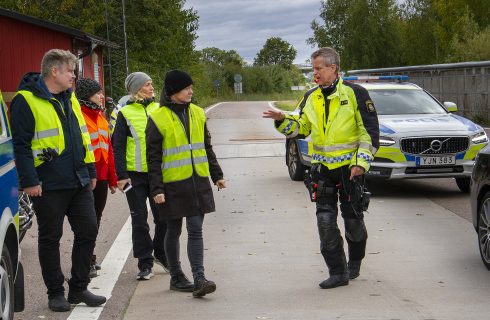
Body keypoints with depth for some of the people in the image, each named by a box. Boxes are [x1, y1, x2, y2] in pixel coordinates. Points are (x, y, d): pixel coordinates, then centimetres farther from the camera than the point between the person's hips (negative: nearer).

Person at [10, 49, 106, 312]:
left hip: (79, 182, 7)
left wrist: (90, 171, 18)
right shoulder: (26, 101, -10)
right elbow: (20, 144, -13)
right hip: (48, 186, -7)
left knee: (88, 231, 8)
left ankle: (78, 288, 21)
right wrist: (29, 180, -17)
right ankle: (55, 292, 17)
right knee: (50, 238, 4)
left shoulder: (69, 98, 14)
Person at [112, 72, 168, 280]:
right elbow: (118, 146, -2)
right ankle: (145, 264, 11)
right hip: (135, 174, -3)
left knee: (163, 216, 5)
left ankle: (161, 254, 26)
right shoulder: (125, 113, -1)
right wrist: (121, 175, -8)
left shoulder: (159, 109, 8)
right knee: (139, 220, 2)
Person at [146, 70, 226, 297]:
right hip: (173, 184, -4)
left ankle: (199, 278, -5)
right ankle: (176, 277, 20)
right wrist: (157, 189, -11)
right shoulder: (158, 118, -7)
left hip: (198, 182, 4)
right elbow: (153, 158, -7)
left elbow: (207, 148, 18)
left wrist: (217, 175, 17)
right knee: (174, 231, 8)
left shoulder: (197, 114, 9)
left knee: (195, 230, -2)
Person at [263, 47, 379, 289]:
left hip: (349, 167, -4)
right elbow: (301, 128, 16)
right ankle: (337, 272, 3)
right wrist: (282, 121, -3)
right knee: (325, 220, -4)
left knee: (352, 218, 7)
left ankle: (355, 261, 33)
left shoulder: (354, 93, -7)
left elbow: (370, 131, -7)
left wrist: (362, 162, -14)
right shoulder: (312, 98, 9)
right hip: (323, 168, 4)